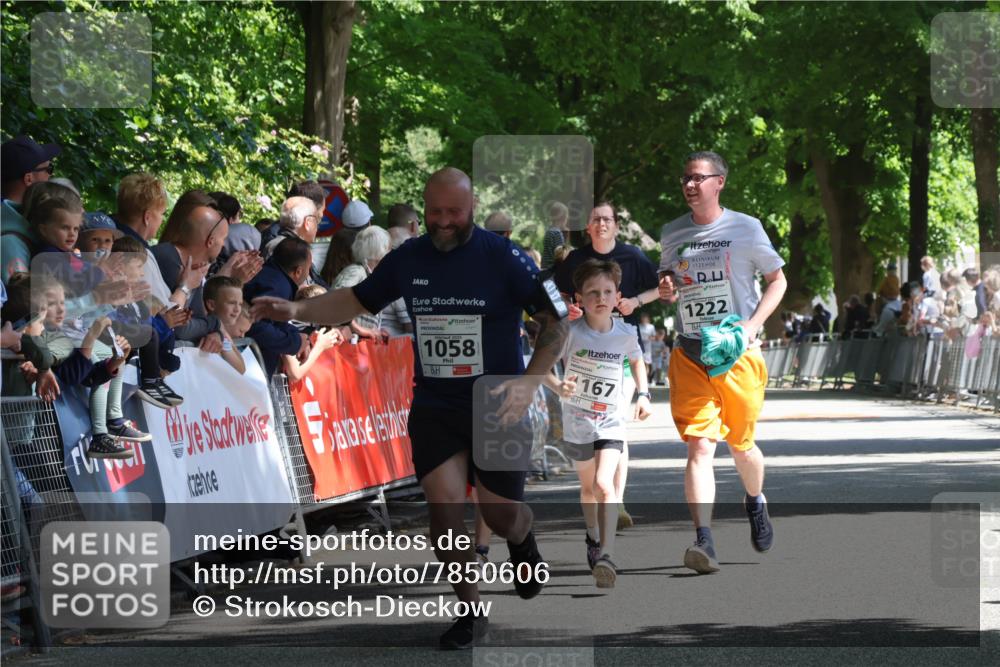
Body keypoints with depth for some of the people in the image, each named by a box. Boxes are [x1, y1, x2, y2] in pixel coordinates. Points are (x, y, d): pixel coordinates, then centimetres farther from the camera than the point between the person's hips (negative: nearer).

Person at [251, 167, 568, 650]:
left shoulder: (503, 258, -12)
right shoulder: (408, 259, 0)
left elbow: (556, 322, -11)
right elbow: (358, 301, 13)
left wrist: (529, 382, -22)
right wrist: (299, 310, -2)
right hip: (433, 406, 3)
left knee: (502, 515, 3)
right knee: (443, 504, -12)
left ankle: (522, 538, 43)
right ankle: (471, 613, 5)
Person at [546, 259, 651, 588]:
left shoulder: (626, 334, -8)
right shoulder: (571, 332, -16)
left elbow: (637, 360, 14)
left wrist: (643, 393, 4)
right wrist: (557, 386, -29)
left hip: (611, 422, -1)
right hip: (577, 422, 1)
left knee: (604, 484, -20)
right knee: (587, 485, 19)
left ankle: (606, 555, -26)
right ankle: (593, 537, 46)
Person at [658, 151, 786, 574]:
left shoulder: (745, 228, -1)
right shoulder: (672, 234, 9)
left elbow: (777, 280, 6)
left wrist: (753, 323, -8)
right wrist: (665, 291, -3)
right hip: (690, 353, 2)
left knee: (740, 444, 11)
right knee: (699, 446, -13)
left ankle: (755, 502, 44)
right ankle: (704, 542, -21)